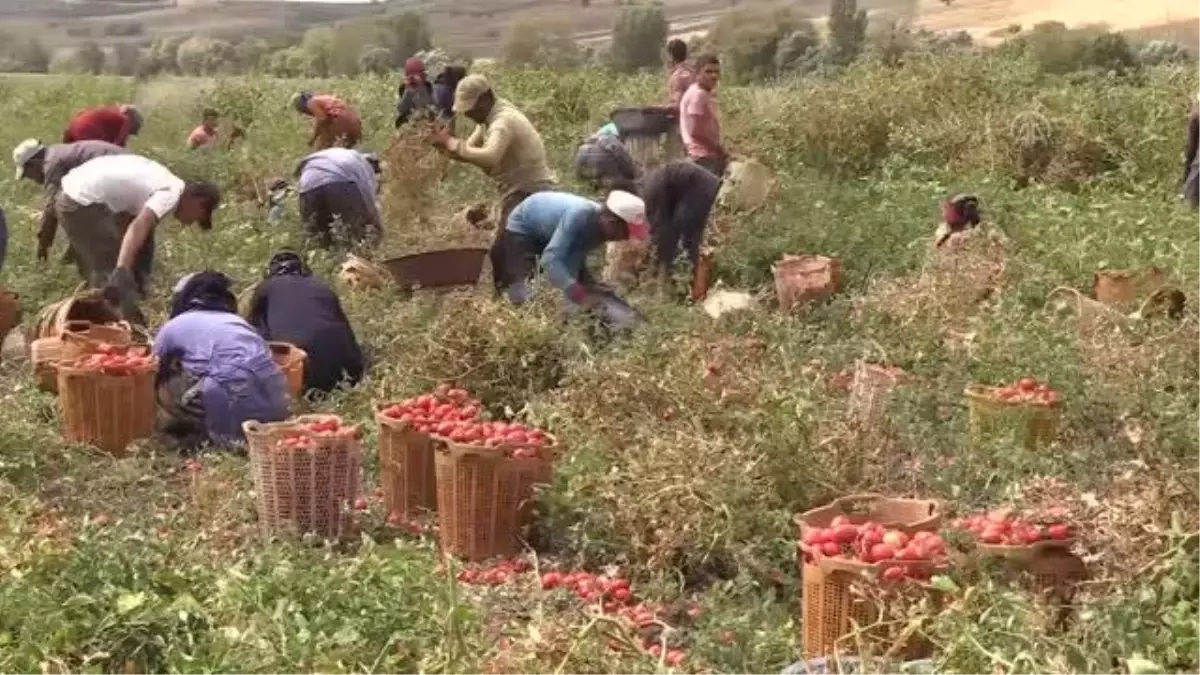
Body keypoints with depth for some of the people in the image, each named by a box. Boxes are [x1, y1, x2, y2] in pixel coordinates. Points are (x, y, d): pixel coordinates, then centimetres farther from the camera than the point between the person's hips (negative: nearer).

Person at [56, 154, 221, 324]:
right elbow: (138, 227, -29)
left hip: (71, 196, 10)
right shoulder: (172, 193, -12)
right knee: (116, 277, -4)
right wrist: (121, 272, -40)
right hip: (84, 204, -10)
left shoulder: (165, 179, 16)